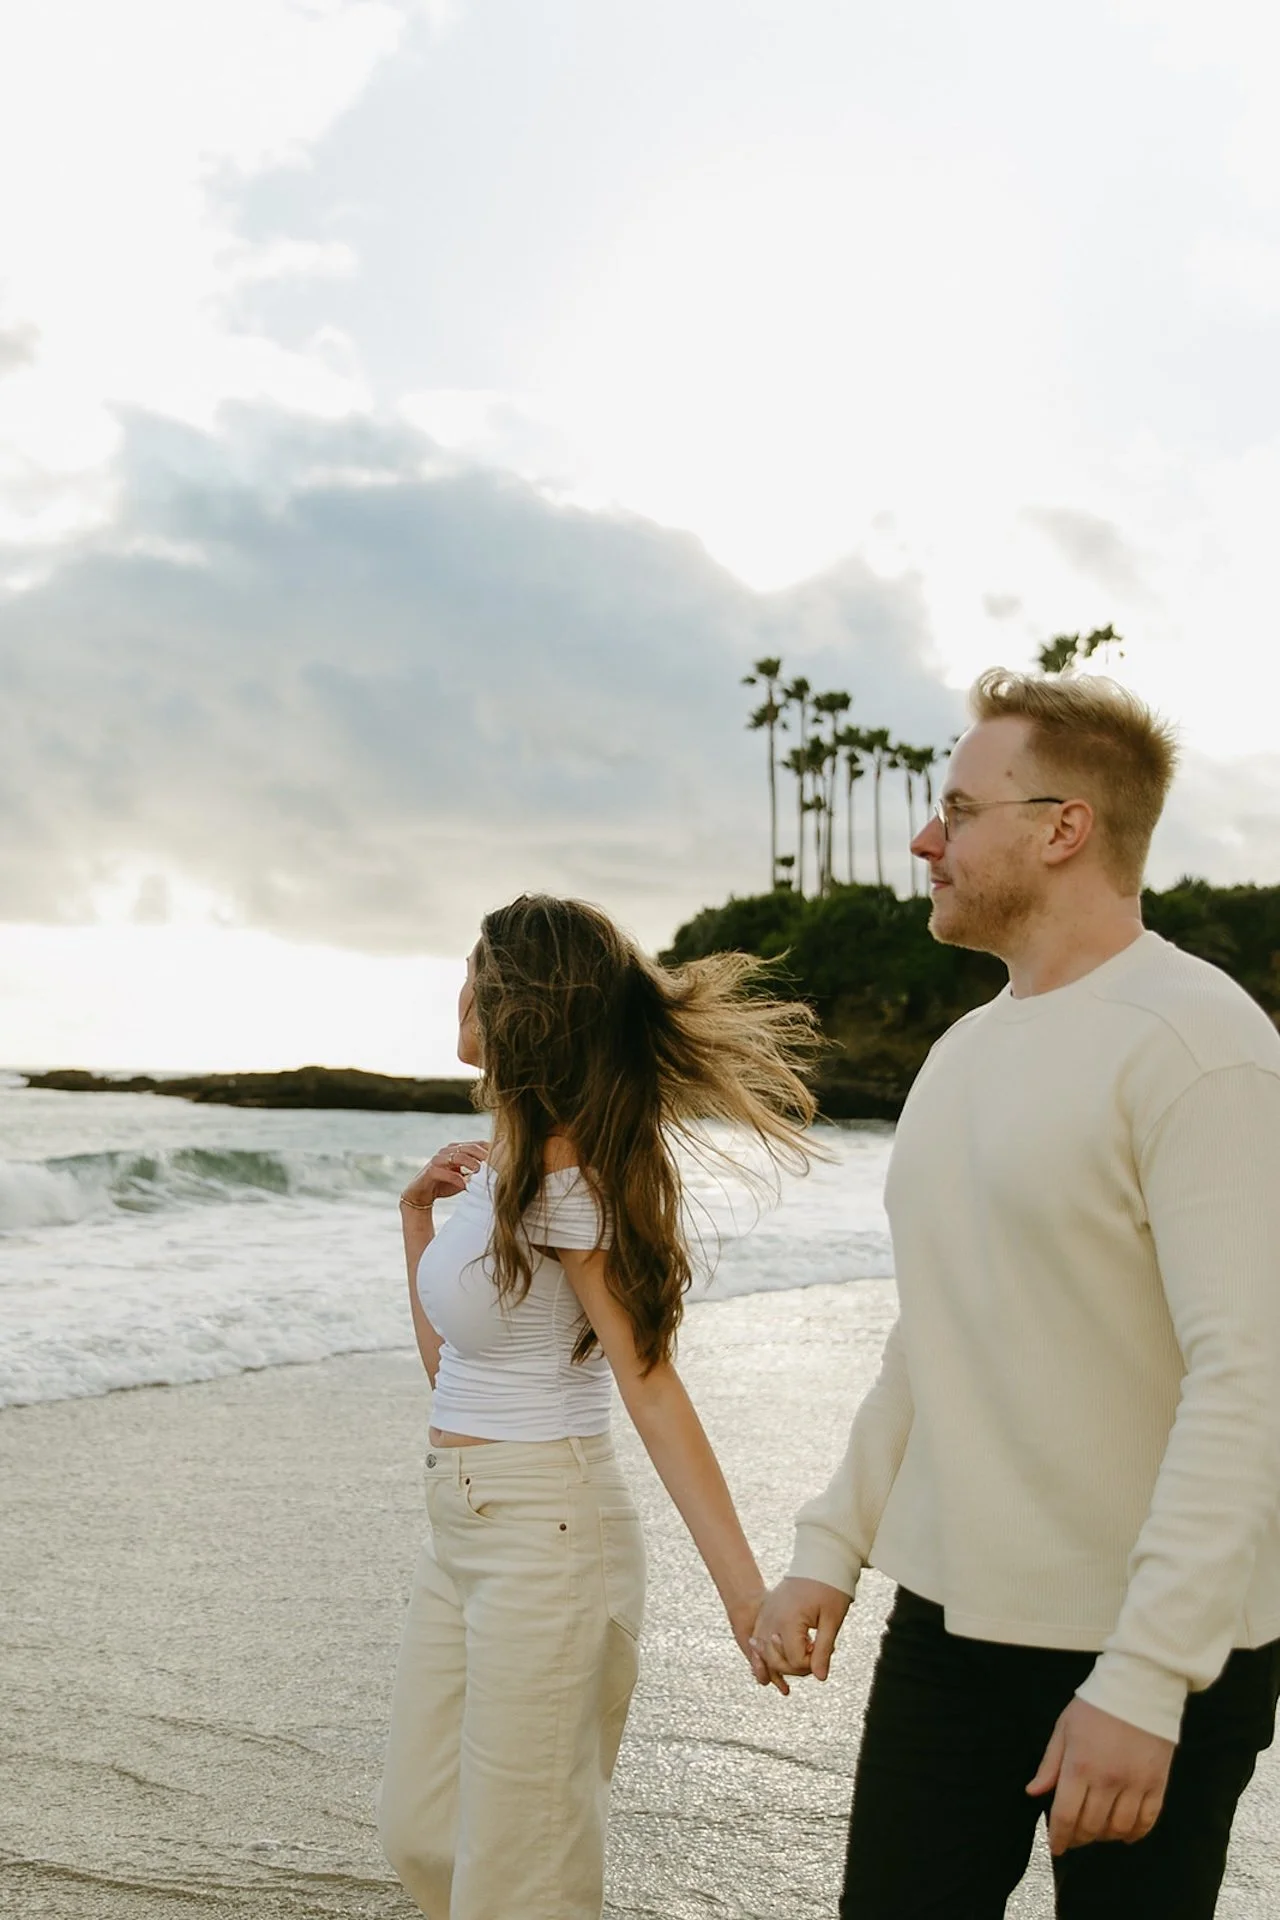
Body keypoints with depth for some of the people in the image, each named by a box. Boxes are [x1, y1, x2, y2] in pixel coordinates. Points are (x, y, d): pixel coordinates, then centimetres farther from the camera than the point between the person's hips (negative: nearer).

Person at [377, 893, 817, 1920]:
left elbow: (651, 1383, -21)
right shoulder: (502, 1164, 10)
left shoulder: (564, 1180, -16)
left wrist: (744, 1587, -27)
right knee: (421, 1835, 18)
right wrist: (419, 1208, 9)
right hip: (461, 1528, 9)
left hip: (546, 1535, -9)